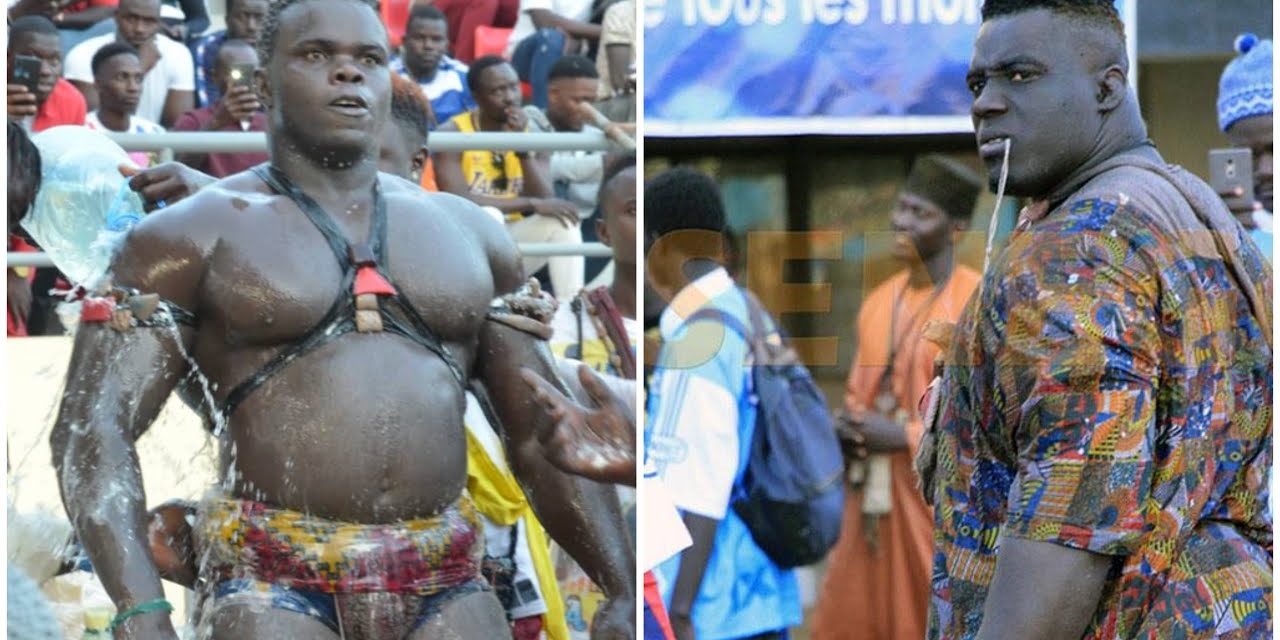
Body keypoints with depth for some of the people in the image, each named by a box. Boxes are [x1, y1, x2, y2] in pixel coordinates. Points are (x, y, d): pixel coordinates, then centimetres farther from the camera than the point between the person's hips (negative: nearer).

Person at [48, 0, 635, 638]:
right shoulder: (192, 236, 4)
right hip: (274, 585, -3)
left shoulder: (467, 233, 17)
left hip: (445, 587, 4)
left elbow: (540, 433, 19)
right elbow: (92, 427, -4)